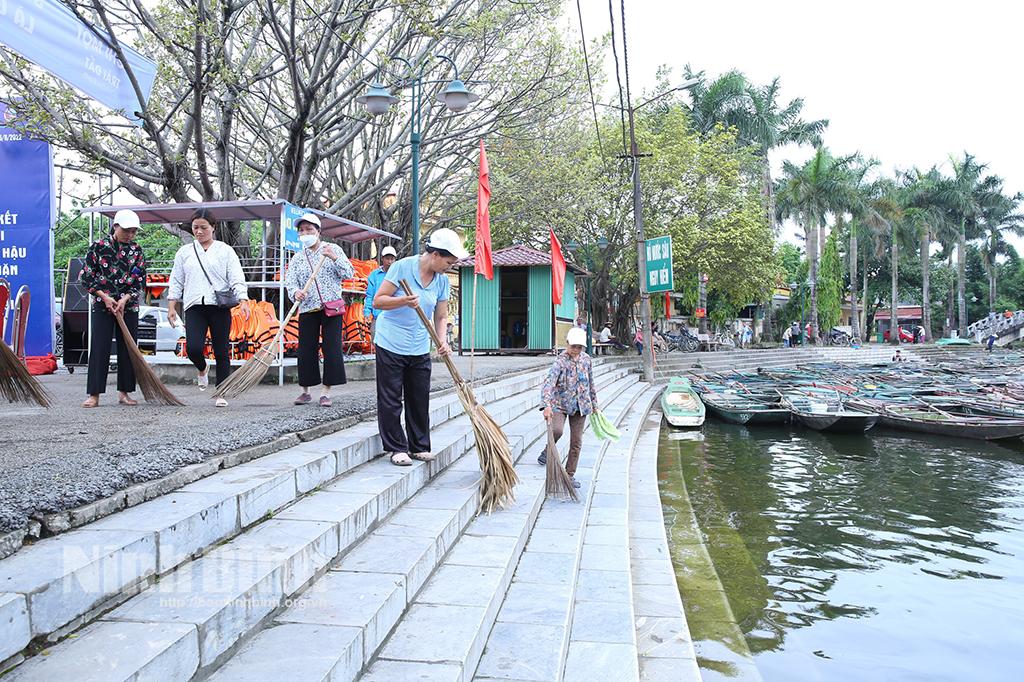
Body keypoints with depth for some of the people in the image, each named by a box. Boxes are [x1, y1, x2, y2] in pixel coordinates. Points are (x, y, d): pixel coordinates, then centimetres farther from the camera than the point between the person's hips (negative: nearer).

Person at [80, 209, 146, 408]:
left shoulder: (137, 250, 4)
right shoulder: (99, 246, -3)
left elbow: (140, 280, 2)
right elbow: (87, 277, -1)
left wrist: (124, 299, -11)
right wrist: (105, 297, -10)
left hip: (129, 306, 3)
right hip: (102, 305, -2)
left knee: (127, 349, 4)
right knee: (99, 349, -5)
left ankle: (124, 392, 12)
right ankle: (94, 394, -1)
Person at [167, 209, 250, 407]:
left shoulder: (225, 251, 6)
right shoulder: (184, 252, 15)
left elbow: (237, 279, -1)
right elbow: (176, 282, 16)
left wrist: (243, 302, -15)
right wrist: (171, 307, 8)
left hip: (220, 307, -1)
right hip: (194, 307, 1)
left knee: (222, 352, 1)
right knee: (193, 348, -16)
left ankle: (221, 394, 12)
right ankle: (202, 368, 20)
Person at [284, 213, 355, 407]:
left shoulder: (334, 249, 6)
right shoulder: (297, 258, 12)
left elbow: (348, 274, 0)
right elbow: (290, 281, 2)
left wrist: (335, 258, -14)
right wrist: (295, 292, -20)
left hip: (332, 307, -2)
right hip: (307, 309, 2)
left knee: (332, 349, -6)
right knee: (306, 349, 1)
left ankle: (326, 392, 1)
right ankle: (305, 391, 13)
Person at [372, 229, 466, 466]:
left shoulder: (443, 281, 2)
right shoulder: (402, 267, -13)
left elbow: (440, 317, 7)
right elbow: (378, 301, -13)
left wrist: (442, 342, -10)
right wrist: (404, 301, -29)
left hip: (420, 349, 5)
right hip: (391, 344, -5)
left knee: (420, 399, 9)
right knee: (391, 400, 1)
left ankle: (419, 447, 21)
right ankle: (396, 448, 11)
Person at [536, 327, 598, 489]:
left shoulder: (586, 359, 1)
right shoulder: (560, 361, -16)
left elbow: (591, 383, 14)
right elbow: (548, 383, -28)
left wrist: (594, 404, 18)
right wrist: (547, 405, -41)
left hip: (580, 406, 4)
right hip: (560, 404, -4)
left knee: (576, 442, 6)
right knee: (557, 430, -28)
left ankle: (570, 474, 21)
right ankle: (548, 449, 5)